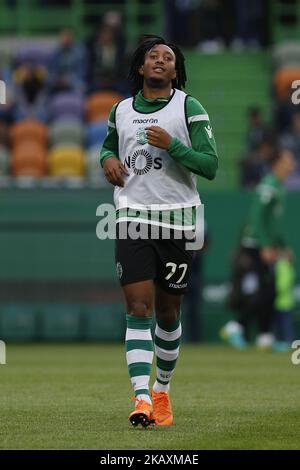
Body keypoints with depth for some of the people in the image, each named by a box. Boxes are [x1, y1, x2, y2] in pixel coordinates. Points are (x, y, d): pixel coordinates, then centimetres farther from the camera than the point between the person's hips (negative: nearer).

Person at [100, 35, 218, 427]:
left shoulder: (189, 109, -1)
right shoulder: (121, 111, 11)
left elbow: (210, 166, -7)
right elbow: (108, 144, 30)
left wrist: (172, 145, -19)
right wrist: (108, 158, 7)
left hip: (177, 218, -1)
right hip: (132, 217, 1)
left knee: (168, 313, 7)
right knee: (139, 309, -11)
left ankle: (162, 390, 27)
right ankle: (142, 398, -19)